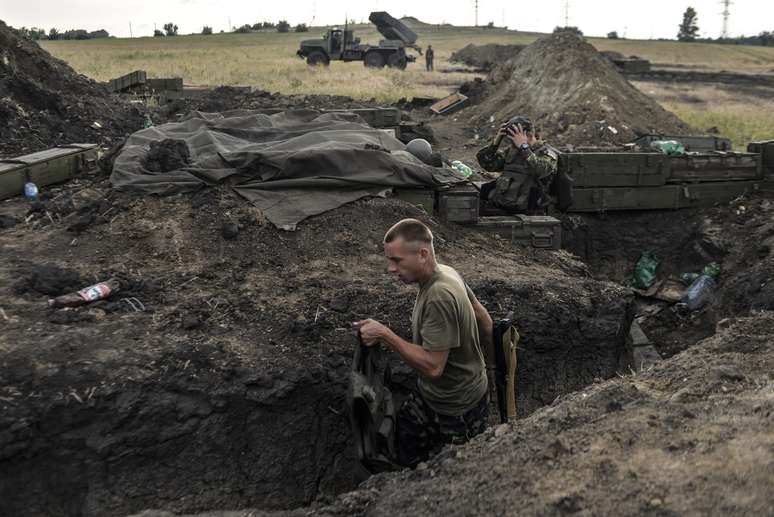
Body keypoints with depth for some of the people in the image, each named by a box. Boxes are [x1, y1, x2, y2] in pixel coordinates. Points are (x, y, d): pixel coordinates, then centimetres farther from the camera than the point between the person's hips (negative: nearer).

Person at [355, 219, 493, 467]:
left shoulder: (439, 297, -33)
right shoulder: (446, 272, -5)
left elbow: (433, 367, -32)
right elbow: (482, 316, 8)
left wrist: (385, 335, -29)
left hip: (457, 410, -8)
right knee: (405, 457, 15)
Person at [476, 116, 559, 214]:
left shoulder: (547, 153, -1)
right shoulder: (512, 150, 17)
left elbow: (541, 171, -23)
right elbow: (486, 163, 16)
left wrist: (523, 146, -20)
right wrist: (496, 142, 2)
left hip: (523, 213, -6)